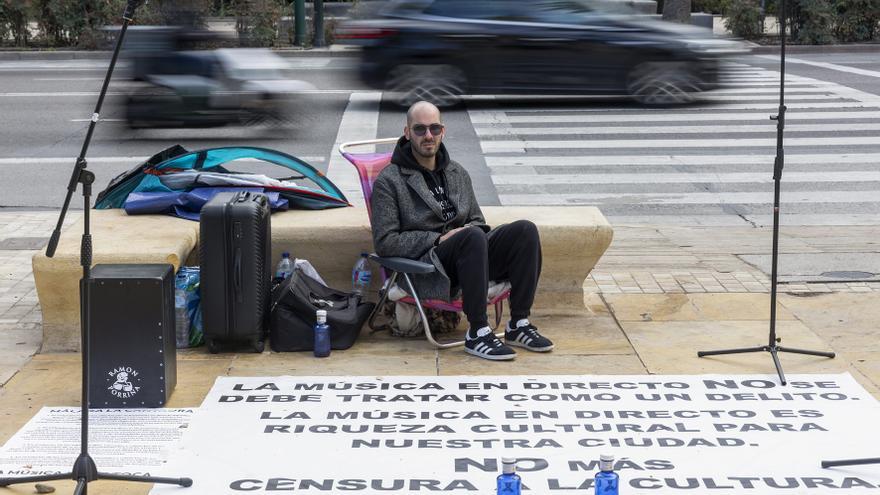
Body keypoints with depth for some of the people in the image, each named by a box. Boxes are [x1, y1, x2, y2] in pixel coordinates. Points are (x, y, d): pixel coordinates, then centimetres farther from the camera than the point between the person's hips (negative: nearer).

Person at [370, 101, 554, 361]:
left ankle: (519, 325, -17)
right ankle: (477, 334, -32)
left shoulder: (458, 173, 20)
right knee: (473, 237, -37)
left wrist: (473, 231, 1)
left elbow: (477, 221, 27)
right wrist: (438, 239, -13)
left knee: (525, 230, -18)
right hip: (425, 268, -6)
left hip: (467, 254, 6)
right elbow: (385, 242, -6)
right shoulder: (389, 181, 0)